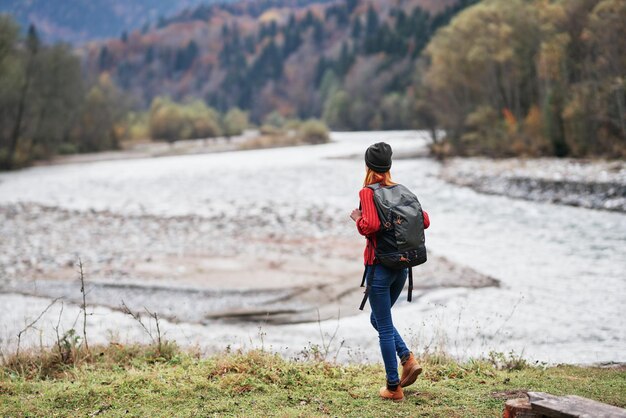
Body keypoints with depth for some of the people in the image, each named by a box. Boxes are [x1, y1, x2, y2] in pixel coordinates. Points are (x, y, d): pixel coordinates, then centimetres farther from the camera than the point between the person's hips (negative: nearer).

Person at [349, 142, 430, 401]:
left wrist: (358, 218, -6)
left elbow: (371, 226, -26)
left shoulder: (368, 192, -12)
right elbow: (425, 221, 6)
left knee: (384, 326, 3)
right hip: (402, 265, 6)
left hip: (379, 266, -6)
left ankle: (394, 388, 9)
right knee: (379, 319, 24)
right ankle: (408, 360, 7)